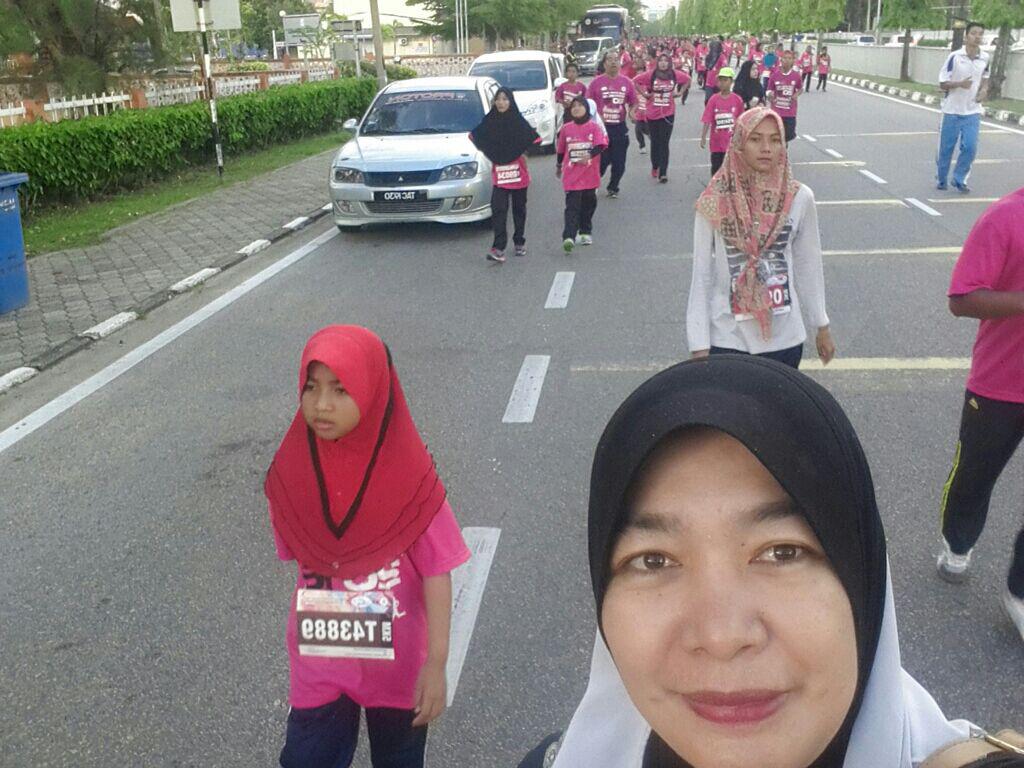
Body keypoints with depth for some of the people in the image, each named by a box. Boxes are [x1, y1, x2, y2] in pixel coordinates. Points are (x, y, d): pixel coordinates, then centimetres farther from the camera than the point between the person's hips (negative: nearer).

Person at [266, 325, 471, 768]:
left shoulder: (409, 473, -20)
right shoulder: (292, 471, -11)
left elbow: (436, 571, -15)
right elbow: (297, 554, 2)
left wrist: (437, 662, -15)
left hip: (397, 662, -1)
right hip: (318, 663, 2)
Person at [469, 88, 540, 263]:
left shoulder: (519, 122, -3)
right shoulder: (489, 122, 1)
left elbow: (535, 140, -2)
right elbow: (475, 137, 14)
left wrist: (522, 153, -4)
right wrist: (490, 154, 6)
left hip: (518, 173, 0)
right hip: (499, 173, 0)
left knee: (519, 209, 12)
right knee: (498, 210, -11)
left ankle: (519, 242, 28)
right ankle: (498, 249, -17)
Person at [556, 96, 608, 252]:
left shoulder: (594, 127, 0)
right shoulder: (566, 129, 5)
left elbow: (601, 145, -14)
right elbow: (561, 150, 18)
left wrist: (590, 155, -32)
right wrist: (559, 166, 28)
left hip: (589, 174, 1)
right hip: (571, 175, -1)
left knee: (588, 204, 13)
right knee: (572, 206, -10)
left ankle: (585, 232, 31)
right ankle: (568, 238, -19)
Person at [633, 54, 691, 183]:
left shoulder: (675, 74, -2)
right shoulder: (651, 75, -7)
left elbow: (687, 79, 14)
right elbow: (636, 81, 1)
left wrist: (679, 92, 6)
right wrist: (644, 93, -3)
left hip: (668, 114, 0)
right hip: (652, 114, 0)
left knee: (664, 143, -5)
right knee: (655, 142, 12)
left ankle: (663, 172, -7)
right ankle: (655, 167, 30)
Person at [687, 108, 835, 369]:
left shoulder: (800, 198, -4)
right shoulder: (715, 203, -9)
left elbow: (809, 266, 7)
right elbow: (701, 275, -6)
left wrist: (822, 327, 13)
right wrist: (699, 345, -8)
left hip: (784, 337, 2)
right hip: (727, 338, -2)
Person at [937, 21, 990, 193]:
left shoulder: (985, 58, 1)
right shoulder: (954, 57, -10)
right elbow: (942, 83, -7)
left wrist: (984, 90, -2)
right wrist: (959, 84, -25)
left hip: (973, 111, 3)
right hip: (952, 110, -2)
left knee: (970, 147, -7)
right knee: (946, 148, 6)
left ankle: (959, 179, 9)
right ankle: (942, 179, 25)